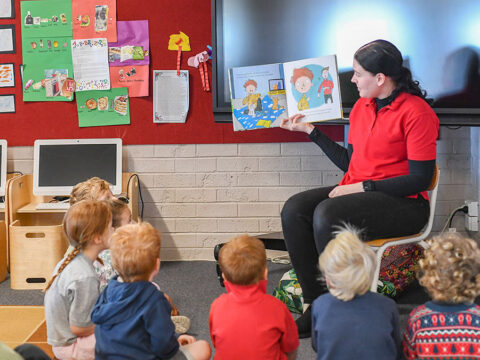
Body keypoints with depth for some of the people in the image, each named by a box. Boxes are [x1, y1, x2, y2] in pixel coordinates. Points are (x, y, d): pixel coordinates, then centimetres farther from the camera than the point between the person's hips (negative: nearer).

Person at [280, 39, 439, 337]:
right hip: (358, 192, 8)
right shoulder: (362, 106, 13)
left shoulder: (416, 112, -12)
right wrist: (310, 130, 17)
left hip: (405, 204, -8)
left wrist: (362, 187, -18)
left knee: (327, 214, -32)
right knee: (294, 209, -14)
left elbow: (419, 179, -16)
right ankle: (315, 305, -14)